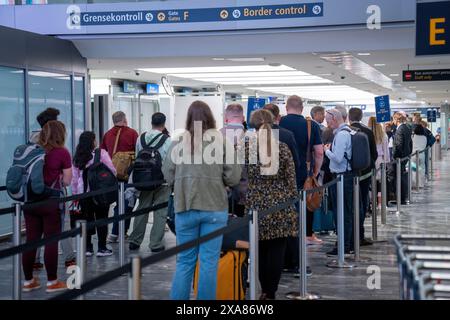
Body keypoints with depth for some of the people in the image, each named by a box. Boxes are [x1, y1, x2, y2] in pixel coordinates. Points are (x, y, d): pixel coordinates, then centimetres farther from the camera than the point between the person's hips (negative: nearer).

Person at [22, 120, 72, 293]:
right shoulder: (62, 153, -6)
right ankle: (52, 282, 10)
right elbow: (67, 181, -3)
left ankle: (28, 281, 17)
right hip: (50, 201, -4)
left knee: (31, 240, 9)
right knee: (51, 241, 3)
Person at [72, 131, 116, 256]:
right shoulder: (101, 153, -7)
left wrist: (75, 194, 13)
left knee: (87, 219, 10)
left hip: (83, 193, 4)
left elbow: (74, 177, 6)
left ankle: (87, 248, 13)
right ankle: (102, 248, 5)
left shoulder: (77, 157, 4)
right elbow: (112, 170, -8)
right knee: (101, 219, 4)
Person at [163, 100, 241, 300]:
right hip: (215, 208, -1)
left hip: (185, 209, 1)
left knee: (184, 261, 11)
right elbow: (233, 178, -5)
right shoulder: (222, 141, -5)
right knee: (209, 261, 6)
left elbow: (168, 176, 2)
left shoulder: (178, 143, -3)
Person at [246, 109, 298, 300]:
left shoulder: (247, 149, -4)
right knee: (277, 252, 4)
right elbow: (291, 179, 2)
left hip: (257, 205, 0)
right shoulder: (283, 148, 0)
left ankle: (265, 291, 20)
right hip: (280, 204, 0)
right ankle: (271, 293, 5)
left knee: (261, 252, 13)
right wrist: (292, 202, 12)